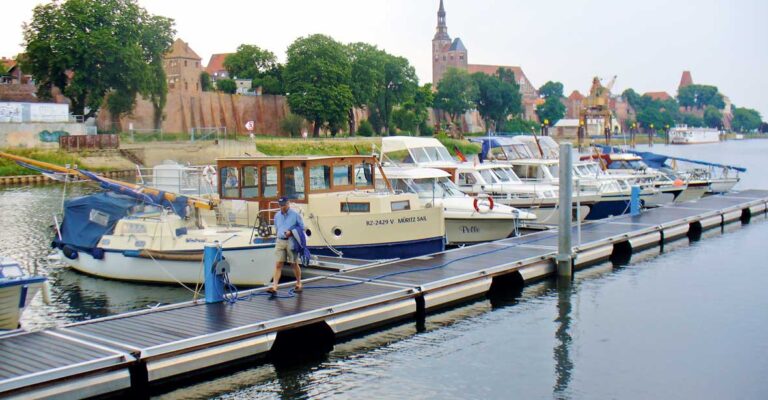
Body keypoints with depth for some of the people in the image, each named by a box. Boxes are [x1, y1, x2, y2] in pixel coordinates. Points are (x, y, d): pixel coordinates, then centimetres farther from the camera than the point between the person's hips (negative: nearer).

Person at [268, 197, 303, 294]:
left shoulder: (295, 214, -4)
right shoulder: (277, 216, 11)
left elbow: (302, 227, -2)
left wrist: (291, 232, -14)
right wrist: (281, 234, 10)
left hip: (291, 241, -3)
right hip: (280, 241, 4)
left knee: (294, 264, 7)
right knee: (278, 265, -5)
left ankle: (298, 284, 23)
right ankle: (274, 286, -12)